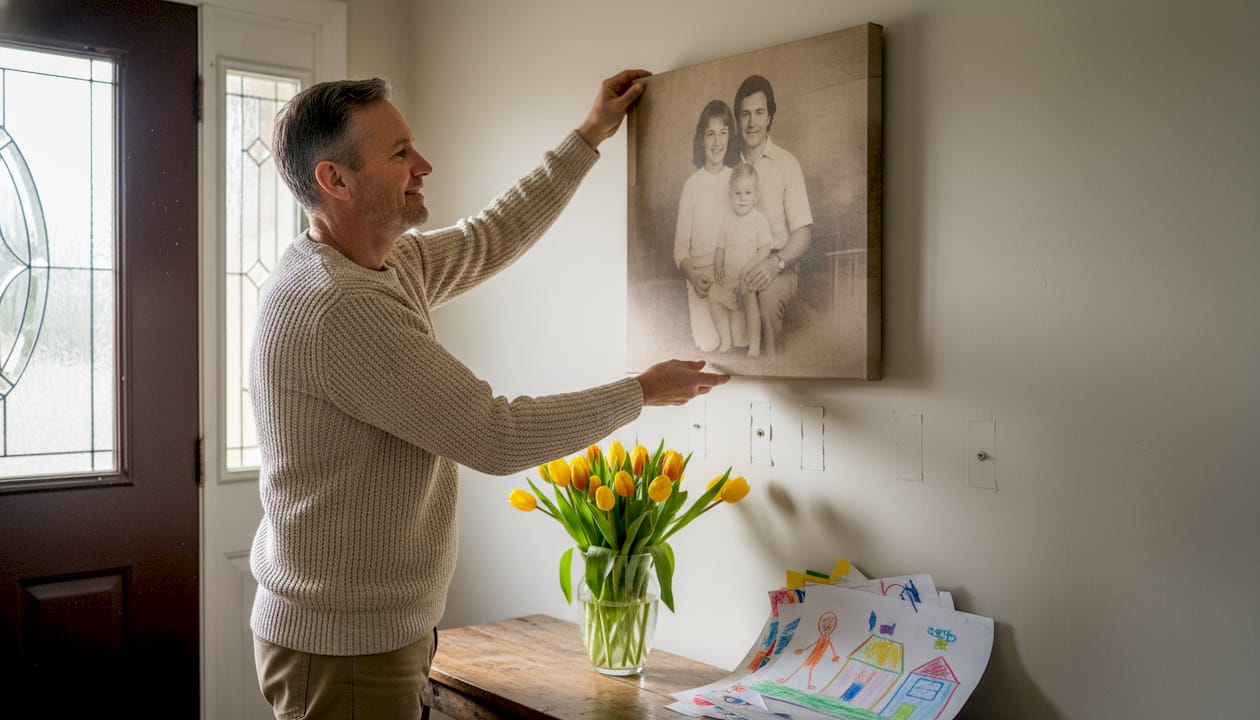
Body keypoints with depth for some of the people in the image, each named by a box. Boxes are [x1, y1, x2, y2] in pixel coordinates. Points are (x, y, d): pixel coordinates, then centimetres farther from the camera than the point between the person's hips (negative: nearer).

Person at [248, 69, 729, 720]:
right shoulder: (338, 307, -26)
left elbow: (489, 240, 19)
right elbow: (497, 438, -24)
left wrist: (590, 136, 20)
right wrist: (643, 392, -11)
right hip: (344, 645, -9)